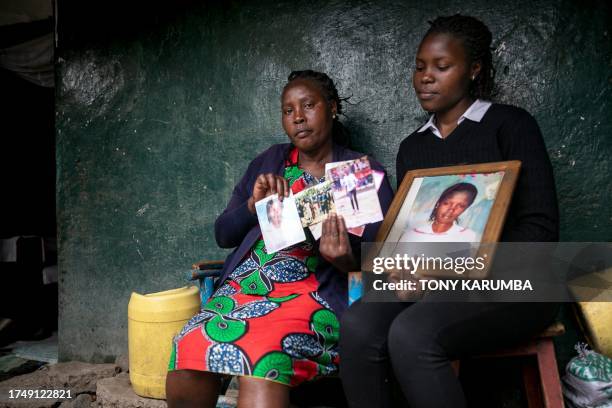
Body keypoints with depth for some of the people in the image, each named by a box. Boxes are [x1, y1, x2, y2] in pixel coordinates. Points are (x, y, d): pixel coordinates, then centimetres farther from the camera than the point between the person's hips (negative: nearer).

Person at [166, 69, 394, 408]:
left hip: (312, 293, -3)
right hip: (243, 286, 4)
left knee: (262, 355, -35)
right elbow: (223, 234, 15)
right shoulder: (268, 162, 17)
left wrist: (347, 261, -22)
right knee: (186, 365, -22)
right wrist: (254, 203, -5)